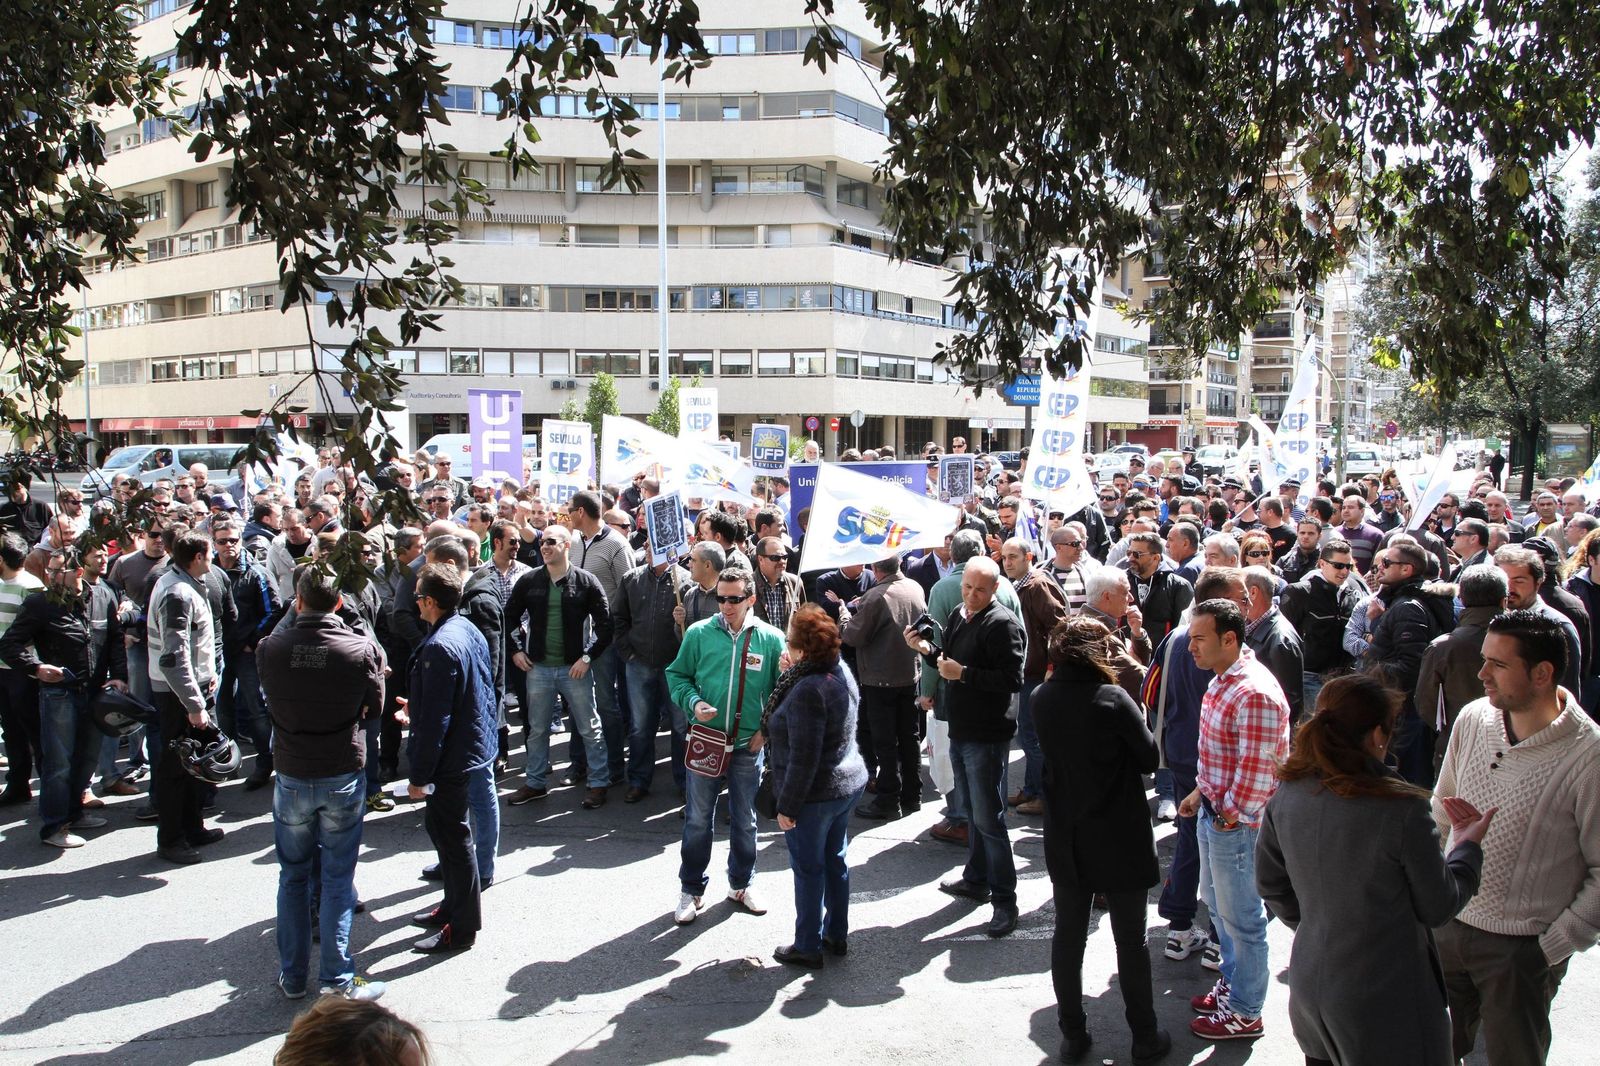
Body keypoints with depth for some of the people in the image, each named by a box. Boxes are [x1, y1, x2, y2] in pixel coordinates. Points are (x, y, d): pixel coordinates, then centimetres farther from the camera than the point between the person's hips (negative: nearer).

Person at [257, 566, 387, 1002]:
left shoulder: (269, 648, -10)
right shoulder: (361, 649, -16)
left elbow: (270, 701, 7)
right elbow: (375, 708, -2)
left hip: (291, 777, 2)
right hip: (343, 777, -2)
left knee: (293, 876, 17)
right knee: (337, 879, 8)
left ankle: (292, 975, 26)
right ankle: (336, 980, 12)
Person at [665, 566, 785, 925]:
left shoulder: (771, 639, -5)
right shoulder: (699, 633, -6)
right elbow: (677, 675, 3)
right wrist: (693, 702, -14)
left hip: (748, 746, 1)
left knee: (745, 821, 16)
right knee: (698, 820, 9)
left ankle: (741, 884, 34)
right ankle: (692, 890, 25)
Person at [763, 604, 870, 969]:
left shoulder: (807, 690, -28)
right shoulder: (841, 671, 1)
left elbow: (803, 758, -26)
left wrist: (787, 805, -17)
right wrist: (792, 672, 5)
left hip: (815, 794, -9)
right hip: (848, 784, 9)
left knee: (808, 870, 6)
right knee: (836, 860, 20)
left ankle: (808, 947, 20)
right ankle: (837, 935, 35)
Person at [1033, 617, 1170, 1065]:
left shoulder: (1041, 699, -4)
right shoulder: (1114, 699, -19)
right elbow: (1149, 759, -9)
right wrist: (1137, 717, 6)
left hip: (1065, 840, 4)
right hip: (1119, 840, -4)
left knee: (1067, 936, 14)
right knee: (1131, 940, 11)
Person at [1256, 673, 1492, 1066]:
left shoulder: (1286, 795, -7)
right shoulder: (1402, 810, -24)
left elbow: (1269, 884, 6)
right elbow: (1438, 908, -10)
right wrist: (1468, 846, 5)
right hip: (1384, 1006, -5)